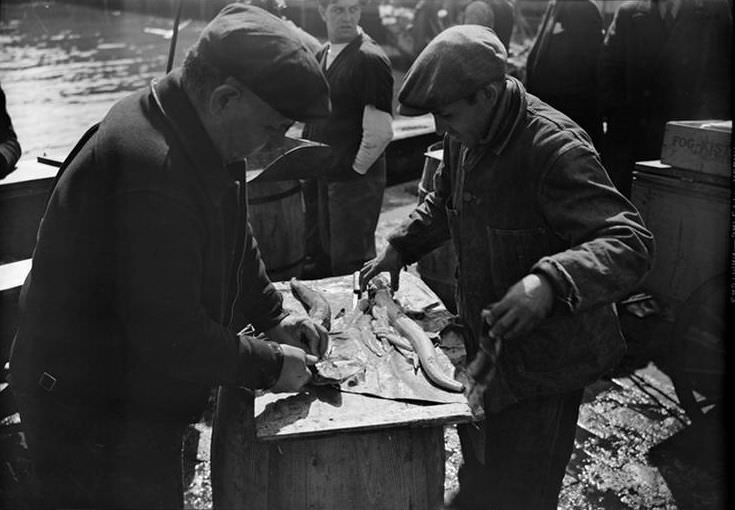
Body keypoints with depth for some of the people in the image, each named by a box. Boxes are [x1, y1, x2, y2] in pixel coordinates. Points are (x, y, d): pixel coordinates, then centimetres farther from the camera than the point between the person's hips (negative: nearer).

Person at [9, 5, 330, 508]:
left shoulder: (205, 143, 0)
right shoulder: (153, 172, -33)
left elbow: (234, 239, 16)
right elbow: (171, 337, -30)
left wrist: (272, 314, 6)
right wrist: (268, 364, -17)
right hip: (94, 417, -9)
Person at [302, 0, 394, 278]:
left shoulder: (370, 59, -15)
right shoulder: (321, 55, 11)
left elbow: (380, 131, -20)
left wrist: (356, 168, -12)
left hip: (354, 179, -8)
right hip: (320, 176, 8)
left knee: (349, 263, 2)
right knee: (321, 257, 18)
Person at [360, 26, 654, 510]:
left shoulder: (554, 147, -27)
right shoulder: (466, 138, 0)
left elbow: (632, 242, -33)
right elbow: (443, 203, 20)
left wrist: (550, 280, -49)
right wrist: (399, 248, 5)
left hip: (543, 357, -8)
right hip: (487, 344, 8)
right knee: (479, 461, 25)